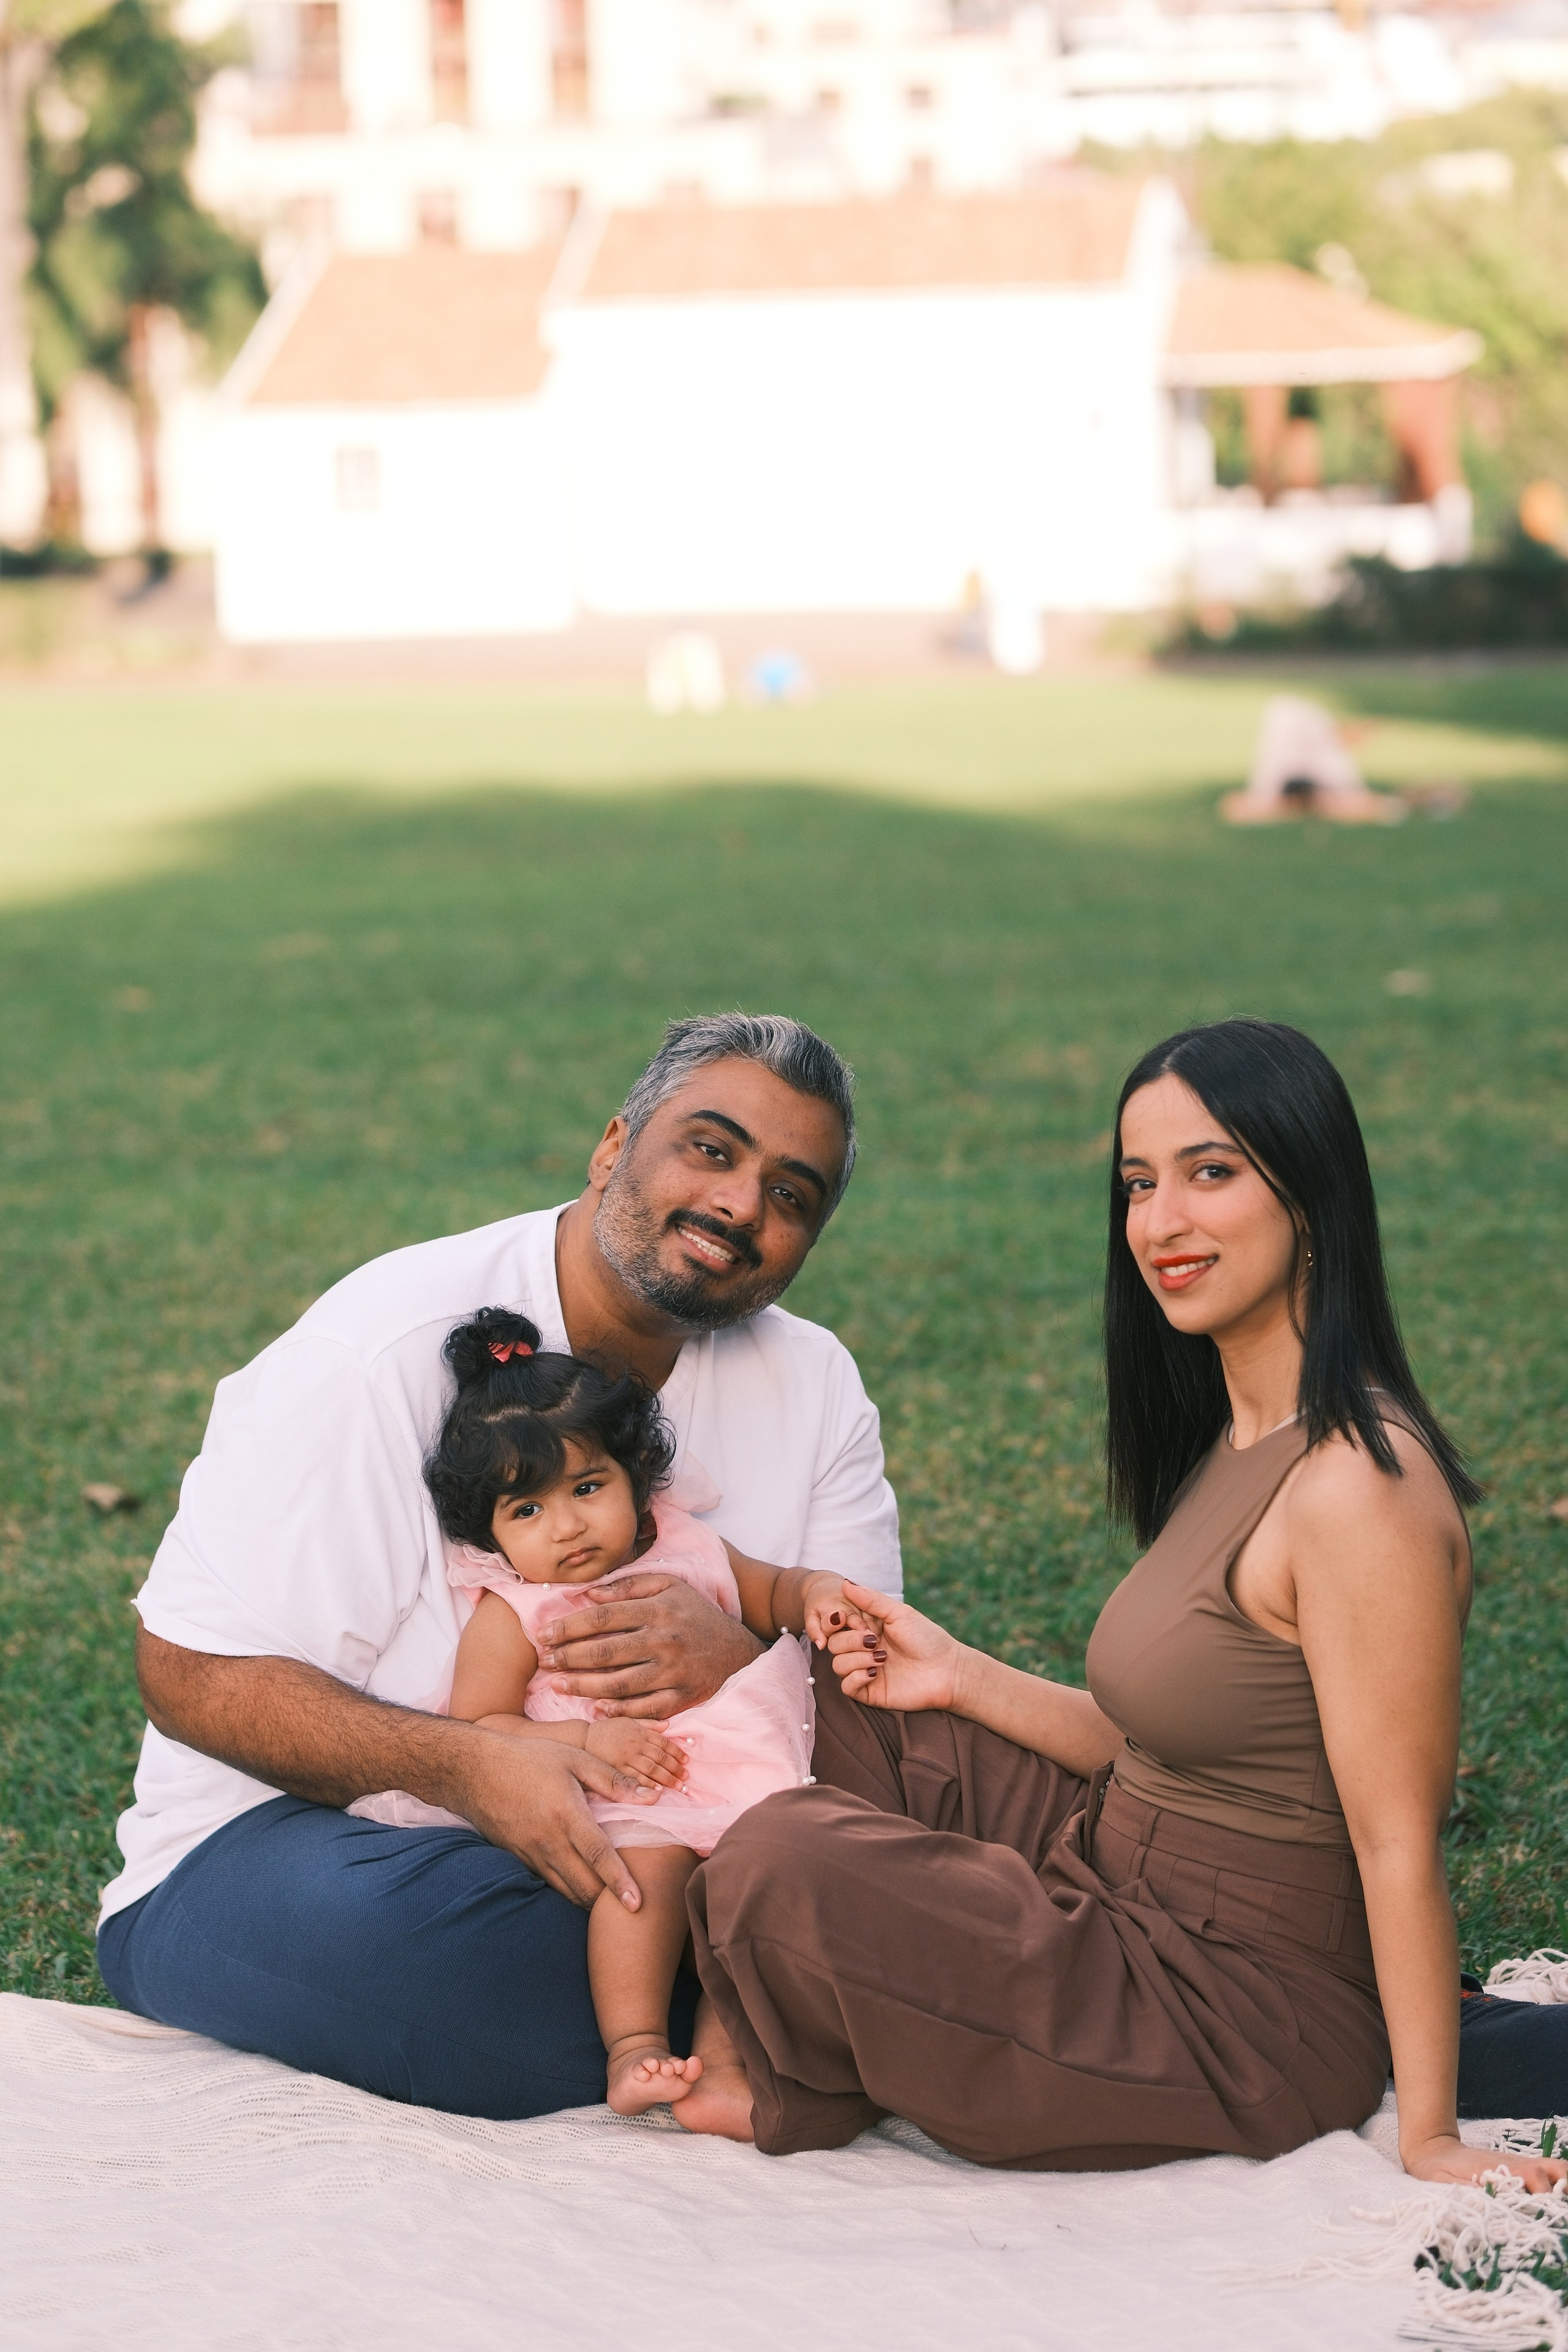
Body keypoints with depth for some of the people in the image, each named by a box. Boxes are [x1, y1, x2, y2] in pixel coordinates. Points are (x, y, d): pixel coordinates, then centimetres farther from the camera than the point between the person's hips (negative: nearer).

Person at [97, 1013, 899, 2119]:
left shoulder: (814, 1387, 4)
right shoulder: (389, 1346, -14)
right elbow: (193, 1677, -17)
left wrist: (741, 1667, -25)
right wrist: (468, 1767, -33)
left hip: (613, 1837, 4)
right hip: (282, 1835, -4)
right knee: (376, 1923, -40)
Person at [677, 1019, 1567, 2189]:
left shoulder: (1356, 1489, -25)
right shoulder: (1238, 1443, 6)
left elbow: (1399, 1844, -23)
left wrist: (1431, 2139, -20)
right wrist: (963, 1679, 4)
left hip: (1241, 2027, -10)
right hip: (1135, 1896, 10)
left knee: (780, 1862, -18)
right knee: (863, 1700, 17)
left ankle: (805, 2096, 14)